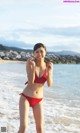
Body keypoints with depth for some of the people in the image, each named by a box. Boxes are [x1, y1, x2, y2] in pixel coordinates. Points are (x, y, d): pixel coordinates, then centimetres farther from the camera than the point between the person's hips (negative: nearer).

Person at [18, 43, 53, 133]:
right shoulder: (30, 63, -14)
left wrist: (49, 71, -23)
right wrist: (33, 66, -29)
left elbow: (50, 84, -8)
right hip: (26, 97, -4)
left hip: (38, 100, 4)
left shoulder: (48, 65, -4)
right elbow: (31, 82, -20)